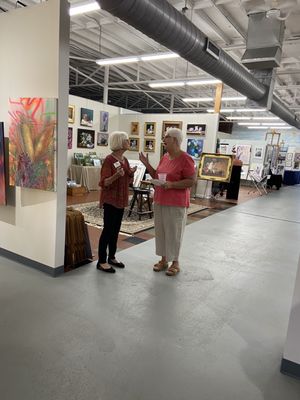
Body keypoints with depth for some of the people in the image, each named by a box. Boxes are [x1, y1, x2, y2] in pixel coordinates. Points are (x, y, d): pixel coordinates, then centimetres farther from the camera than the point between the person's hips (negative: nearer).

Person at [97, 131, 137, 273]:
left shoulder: (125, 159, 10)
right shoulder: (109, 159, -15)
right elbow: (103, 183, -18)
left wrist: (131, 174, -4)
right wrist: (116, 175, -33)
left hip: (121, 200, 8)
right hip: (110, 200, -8)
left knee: (115, 230, 13)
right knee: (107, 230, -2)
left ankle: (111, 257, 25)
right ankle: (101, 261, 8)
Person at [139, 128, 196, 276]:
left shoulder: (185, 159, -14)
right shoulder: (165, 157, 10)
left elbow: (191, 181, -16)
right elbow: (156, 175, 16)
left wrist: (172, 184, -24)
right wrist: (146, 164, 5)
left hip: (176, 203, -7)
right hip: (160, 201, 8)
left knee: (173, 232, 2)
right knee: (160, 230, 13)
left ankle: (175, 262, 19)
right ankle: (163, 259, 28)